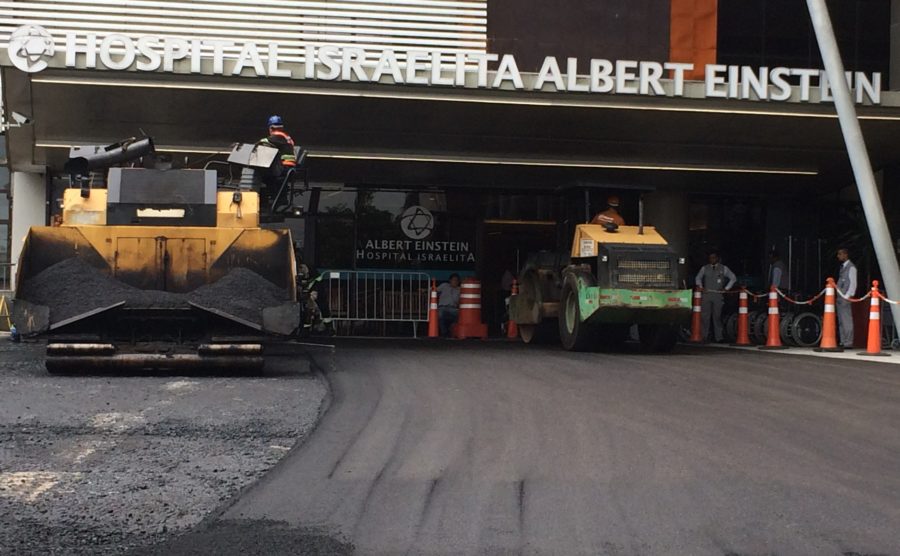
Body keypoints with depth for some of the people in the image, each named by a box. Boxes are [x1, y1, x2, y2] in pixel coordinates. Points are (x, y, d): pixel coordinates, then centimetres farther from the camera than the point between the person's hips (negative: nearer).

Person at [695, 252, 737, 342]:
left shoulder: (723, 268, 7)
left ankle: (719, 337, 3)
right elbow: (698, 277, 25)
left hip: (718, 295, -1)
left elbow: (733, 278, 12)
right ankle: (705, 336, 0)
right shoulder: (705, 268, 11)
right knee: (705, 315, -4)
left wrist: (726, 288, 4)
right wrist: (700, 286, 9)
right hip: (706, 295, 1)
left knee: (717, 316, -1)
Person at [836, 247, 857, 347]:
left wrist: (847, 296, -18)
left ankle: (848, 343, -8)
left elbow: (853, 283, -12)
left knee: (847, 320, -9)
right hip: (840, 298, 9)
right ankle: (843, 342, 13)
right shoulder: (842, 267, 19)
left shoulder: (851, 267, -7)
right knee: (841, 321, 10)